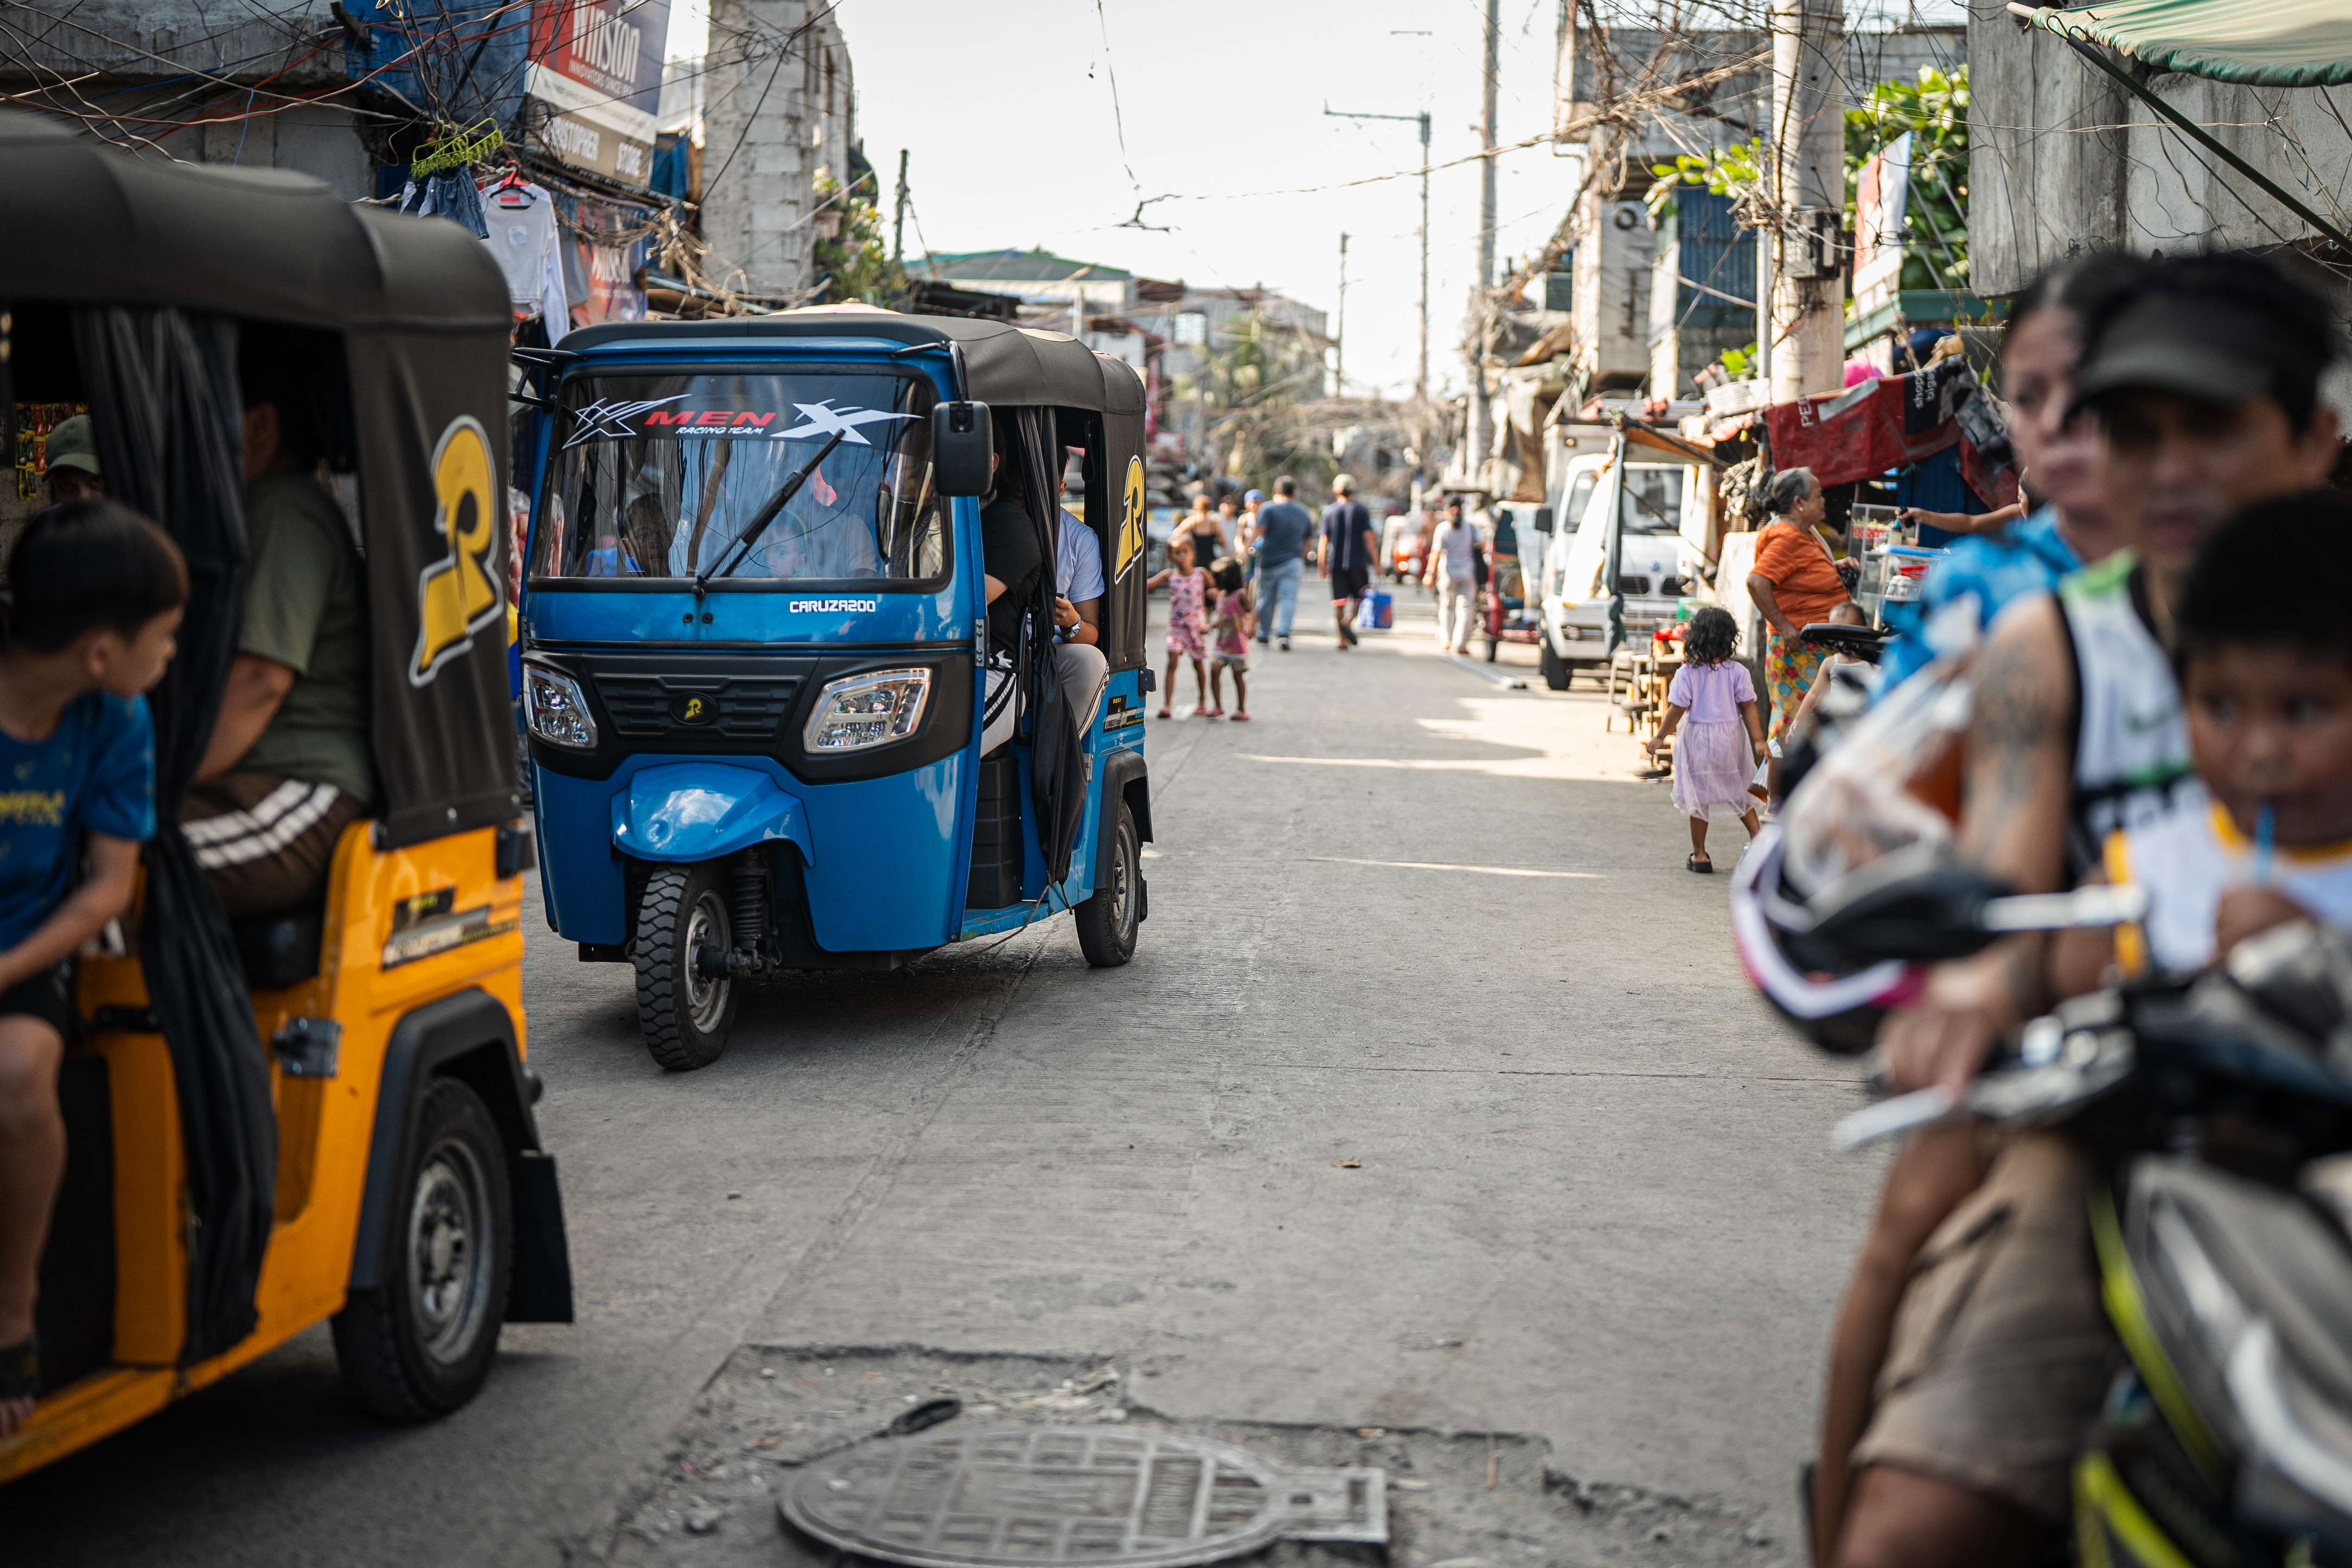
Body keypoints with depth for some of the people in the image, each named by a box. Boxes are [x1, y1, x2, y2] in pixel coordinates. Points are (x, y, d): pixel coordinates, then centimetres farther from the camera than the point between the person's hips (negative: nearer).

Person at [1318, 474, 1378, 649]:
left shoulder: (1329, 511, 4)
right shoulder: (1360, 510, -1)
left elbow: (1324, 541, 4)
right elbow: (1369, 538, -7)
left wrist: (1323, 565, 11)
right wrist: (1376, 562, -5)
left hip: (1336, 562, 2)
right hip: (1357, 562, -2)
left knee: (1339, 601, 4)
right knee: (1359, 596, 10)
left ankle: (1343, 640, 1)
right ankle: (1349, 621, -17)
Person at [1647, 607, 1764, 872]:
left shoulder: (1687, 673, -11)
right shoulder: (1738, 672, -5)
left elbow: (1677, 709, -10)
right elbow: (1749, 709, -5)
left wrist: (1661, 737, 1)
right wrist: (1758, 741, -2)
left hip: (1699, 740, -2)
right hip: (1732, 738, 2)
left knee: (1699, 799, 7)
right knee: (1737, 792, 23)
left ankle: (1699, 855, 12)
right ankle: (1757, 834, 12)